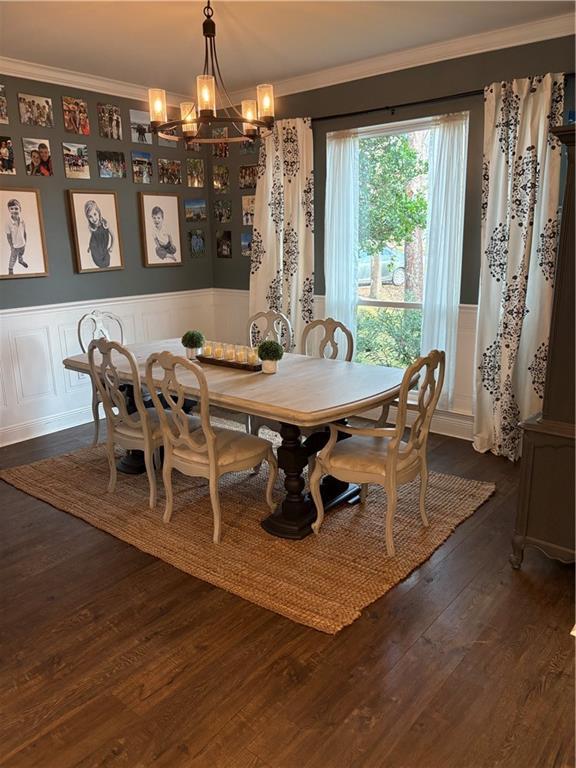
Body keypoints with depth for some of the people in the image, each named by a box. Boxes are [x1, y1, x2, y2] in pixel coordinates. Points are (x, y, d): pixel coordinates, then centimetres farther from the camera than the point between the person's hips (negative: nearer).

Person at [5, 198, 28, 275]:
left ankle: (21, 261, 63)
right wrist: (11, 246, -14)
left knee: (21, 254, 32)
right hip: (15, 245, -4)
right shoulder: (8, 222, -28)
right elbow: (8, 236, -18)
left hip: (22, 243, 4)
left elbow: (24, 232, -1)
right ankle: (10, 269, 41)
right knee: (13, 258, 16)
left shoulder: (22, 220, -16)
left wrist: (25, 242, 6)